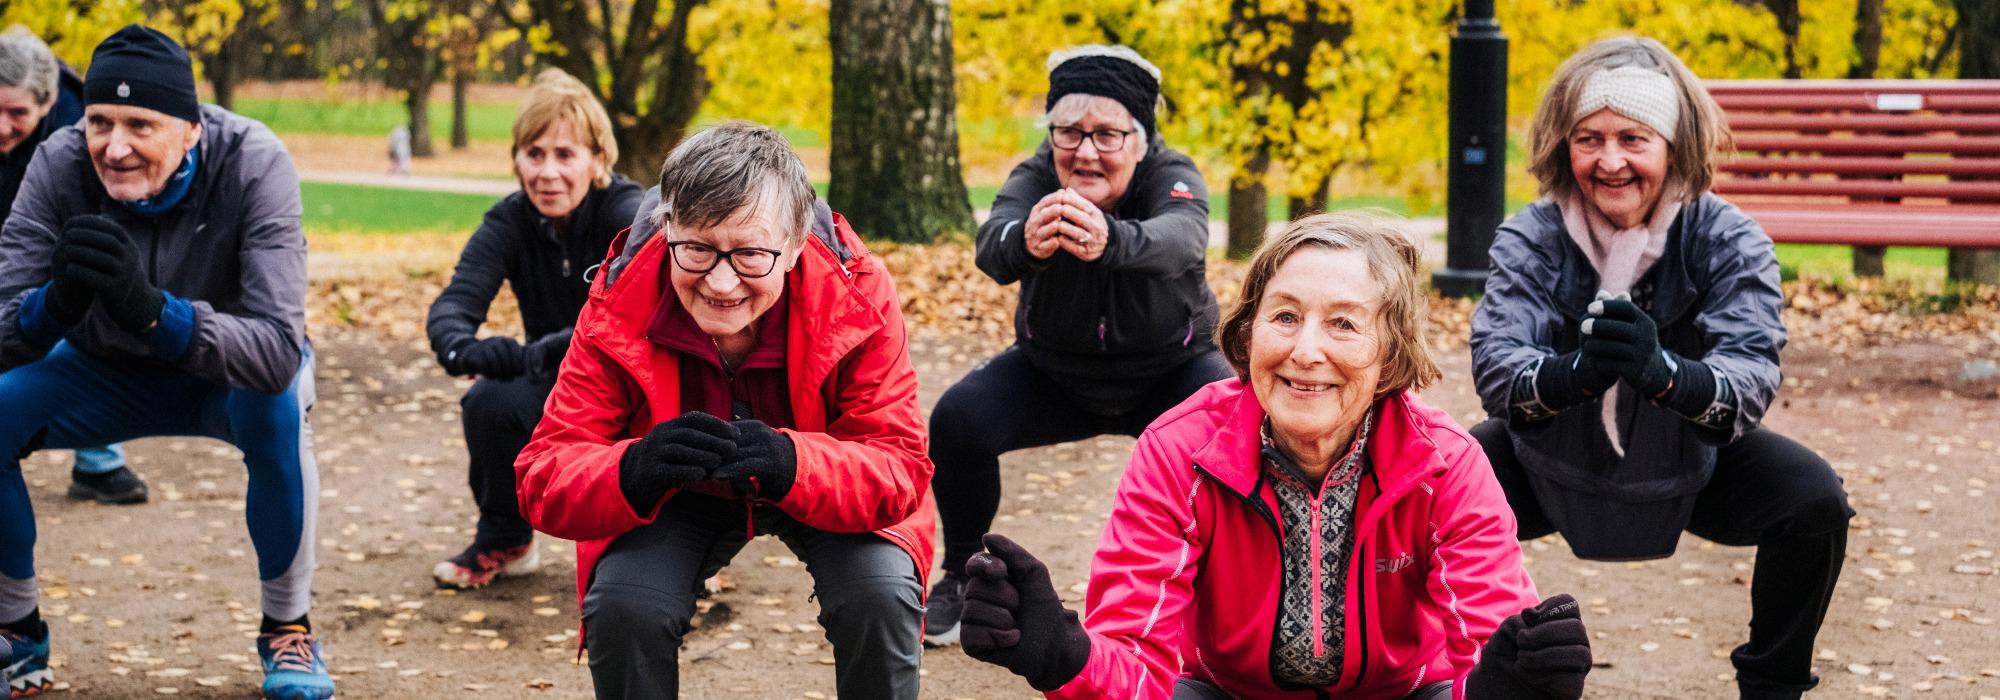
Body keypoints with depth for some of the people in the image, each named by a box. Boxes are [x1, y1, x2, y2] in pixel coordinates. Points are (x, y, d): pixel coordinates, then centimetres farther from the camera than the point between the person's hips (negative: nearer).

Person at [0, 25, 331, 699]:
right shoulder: (59, 164, -24)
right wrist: (58, 299, -51)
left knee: (277, 404, -35)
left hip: (230, 372, -2)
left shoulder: (253, 164, -31)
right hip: (108, 371, 3)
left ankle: (287, 630, -12)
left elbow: (278, 352, -41)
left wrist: (149, 307, -56)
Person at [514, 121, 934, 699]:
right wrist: (632, 471, -52)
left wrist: (792, 464, -53)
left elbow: (899, 471, -31)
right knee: (623, 606, -27)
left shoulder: (856, 300, -29)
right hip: (681, 501, 1)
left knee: (881, 597, -28)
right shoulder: (616, 313, -27)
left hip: (828, 493, 0)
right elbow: (545, 480, -28)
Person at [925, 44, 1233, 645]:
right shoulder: (1035, 179, -20)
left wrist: (1109, 240, -72)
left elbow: (1180, 239, -49)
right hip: (1054, 370, 2)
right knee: (957, 420, -21)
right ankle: (962, 580, 3)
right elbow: (992, 245, -43)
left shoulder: (1172, 176, -24)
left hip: (1169, 371, -2)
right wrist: (1023, 242, -69)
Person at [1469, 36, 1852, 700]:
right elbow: (1494, 368, -33)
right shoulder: (1530, 239, -20)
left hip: (1693, 465, 0)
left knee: (1815, 501, -22)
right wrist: (1573, 372, -56)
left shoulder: (1728, 241, -21)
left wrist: (1664, 372, -57)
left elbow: (1752, 377, -34)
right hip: (1553, 464, 0)